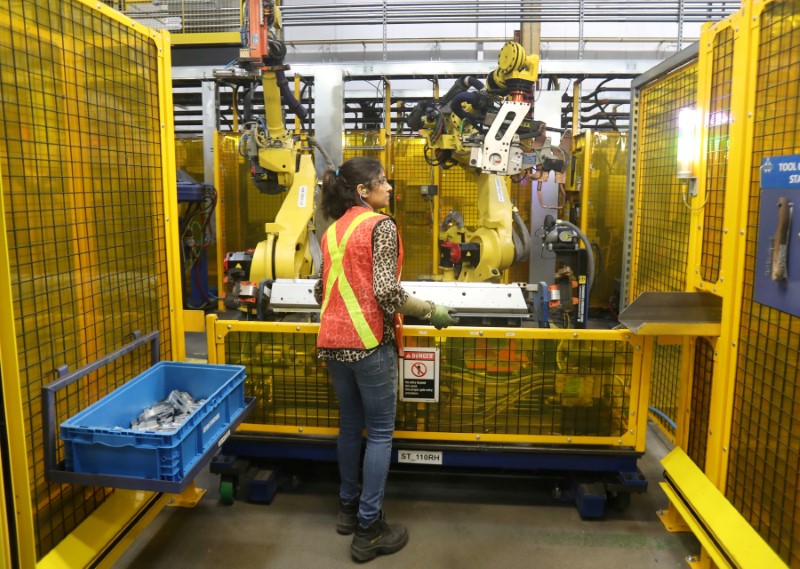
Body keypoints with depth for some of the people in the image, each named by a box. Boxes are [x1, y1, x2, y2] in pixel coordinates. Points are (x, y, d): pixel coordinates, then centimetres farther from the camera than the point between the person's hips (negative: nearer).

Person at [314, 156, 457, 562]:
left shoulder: (333, 230, 12)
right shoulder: (380, 225, -10)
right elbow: (386, 292, -18)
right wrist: (433, 311, -6)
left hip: (333, 340, 7)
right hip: (368, 341, -7)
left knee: (350, 425, 19)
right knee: (380, 433, 4)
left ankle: (349, 507, 32)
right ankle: (369, 529, 10)